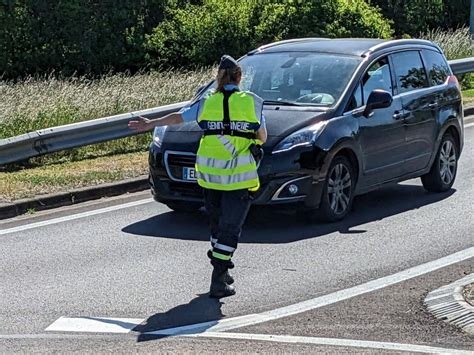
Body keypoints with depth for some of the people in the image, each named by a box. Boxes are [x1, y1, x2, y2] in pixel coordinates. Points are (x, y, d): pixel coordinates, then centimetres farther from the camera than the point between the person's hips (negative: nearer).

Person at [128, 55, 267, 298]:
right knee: (230, 227, -1)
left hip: (209, 174, 3)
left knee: (217, 222, 19)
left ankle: (221, 271, 28)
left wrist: (151, 124, 31)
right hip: (240, 177, -3)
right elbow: (262, 137, 7)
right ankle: (218, 282, -6)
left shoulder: (206, 103, 4)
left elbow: (178, 117, 16)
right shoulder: (253, 103, -1)